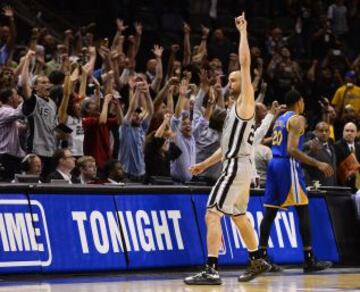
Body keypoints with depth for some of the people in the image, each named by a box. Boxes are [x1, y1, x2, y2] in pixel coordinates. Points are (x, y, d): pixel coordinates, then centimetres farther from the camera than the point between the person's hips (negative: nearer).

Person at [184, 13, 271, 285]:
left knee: (212, 215, -14)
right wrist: (205, 164, 25)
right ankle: (257, 261, 33)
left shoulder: (246, 101, -6)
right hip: (239, 166, 10)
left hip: (237, 168, -10)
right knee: (239, 217, 21)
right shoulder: (237, 108, 21)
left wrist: (243, 31, -12)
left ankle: (211, 271, -18)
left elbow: (246, 62, -16)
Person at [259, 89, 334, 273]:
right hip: (288, 165, -8)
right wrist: (317, 164, -21)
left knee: (270, 212, 8)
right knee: (303, 211, -4)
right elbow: (292, 150, -18)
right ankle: (309, 260, -6)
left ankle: (262, 257, 6)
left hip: (274, 163, 8)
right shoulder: (297, 119, -8)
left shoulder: (279, 119, 18)